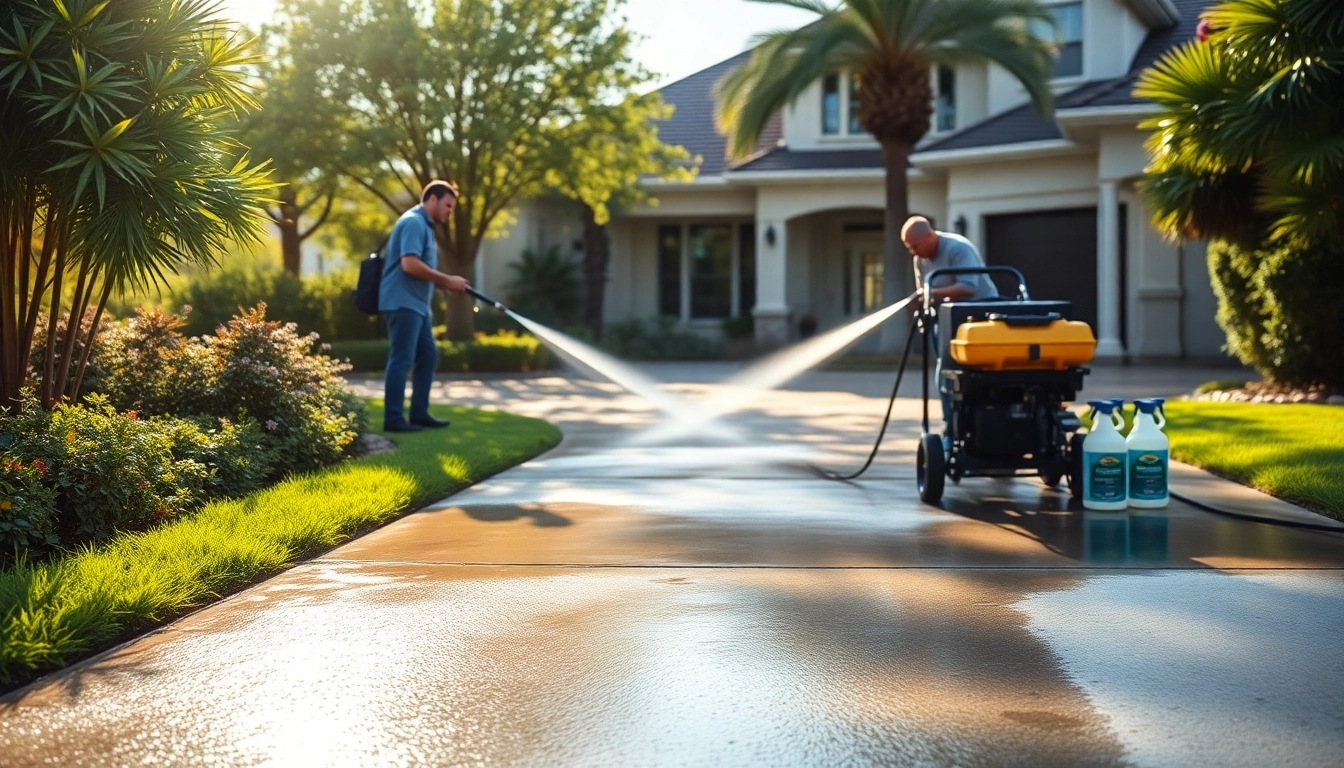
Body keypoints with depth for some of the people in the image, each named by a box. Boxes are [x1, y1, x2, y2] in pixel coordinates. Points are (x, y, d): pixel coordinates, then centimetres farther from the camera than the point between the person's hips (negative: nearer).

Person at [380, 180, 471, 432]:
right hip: (403, 303, -11)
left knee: (428, 355, 12)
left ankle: (419, 413, 18)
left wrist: (445, 285, 8)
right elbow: (410, 264, -25)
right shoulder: (413, 222, -14)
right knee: (401, 360, -8)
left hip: (417, 304, 11)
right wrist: (447, 280, -18)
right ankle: (393, 418, -6)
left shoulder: (424, 225, 19)